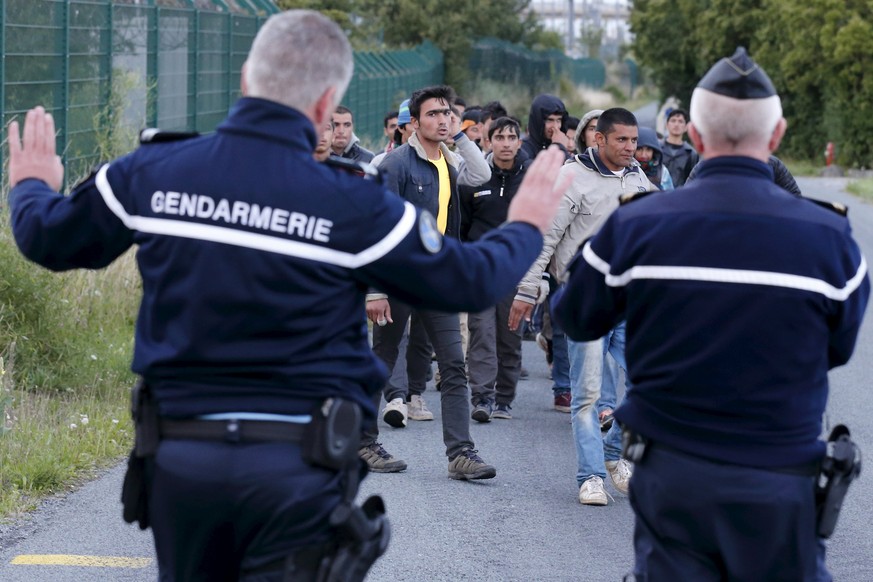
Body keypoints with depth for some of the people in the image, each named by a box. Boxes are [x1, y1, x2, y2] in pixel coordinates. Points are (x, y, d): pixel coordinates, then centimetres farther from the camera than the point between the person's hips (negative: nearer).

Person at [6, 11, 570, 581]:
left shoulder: (150, 172, -1)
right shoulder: (354, 206, -10)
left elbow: (49, 239, 14)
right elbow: (472, 280, 0)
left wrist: (30, 188, 38)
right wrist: (524, 227, 22)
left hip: (178, 453, 4)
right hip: (299, 466, -4)